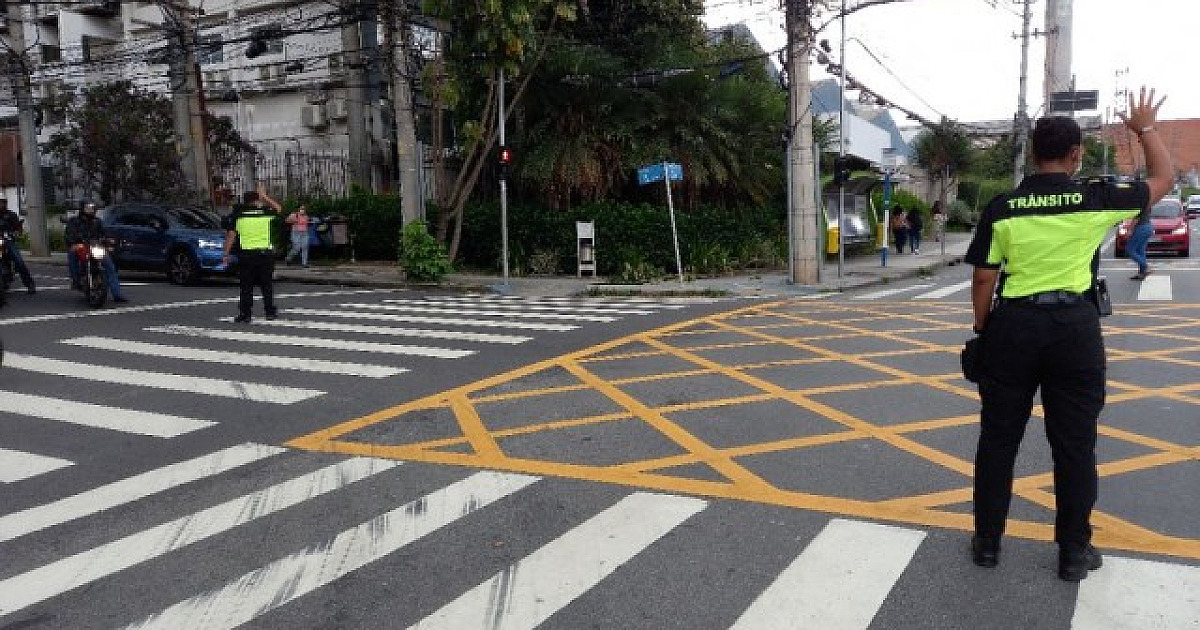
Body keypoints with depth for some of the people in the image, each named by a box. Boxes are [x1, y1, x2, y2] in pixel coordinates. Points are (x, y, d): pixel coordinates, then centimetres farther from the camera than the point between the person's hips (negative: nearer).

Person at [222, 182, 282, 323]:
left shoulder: (237, 215, 1)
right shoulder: (266, 212, 1)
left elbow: (230, 235, -1)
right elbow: (278, 208, 23)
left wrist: (226, 254, 4)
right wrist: (264, 196, 27)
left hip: (246, 254, -1)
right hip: (266, 252, 1)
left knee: (246, 286, 3)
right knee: (267, 284, 10)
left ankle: (245, 314, 2)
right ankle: (270, 312, 16)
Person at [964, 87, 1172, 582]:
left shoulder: (1001, 208, -3)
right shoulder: (1098, 199, -4)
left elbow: (983, 280, -1)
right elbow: (1162, 178, 13)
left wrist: (982, 332, 12)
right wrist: (1146, 127, 26)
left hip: (1012, 327, 1)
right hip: (1075, 327, 0)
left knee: (998, 439, 9)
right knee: (1074, 444, 10)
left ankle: (987, 542, 19)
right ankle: (1074, 552, 20)